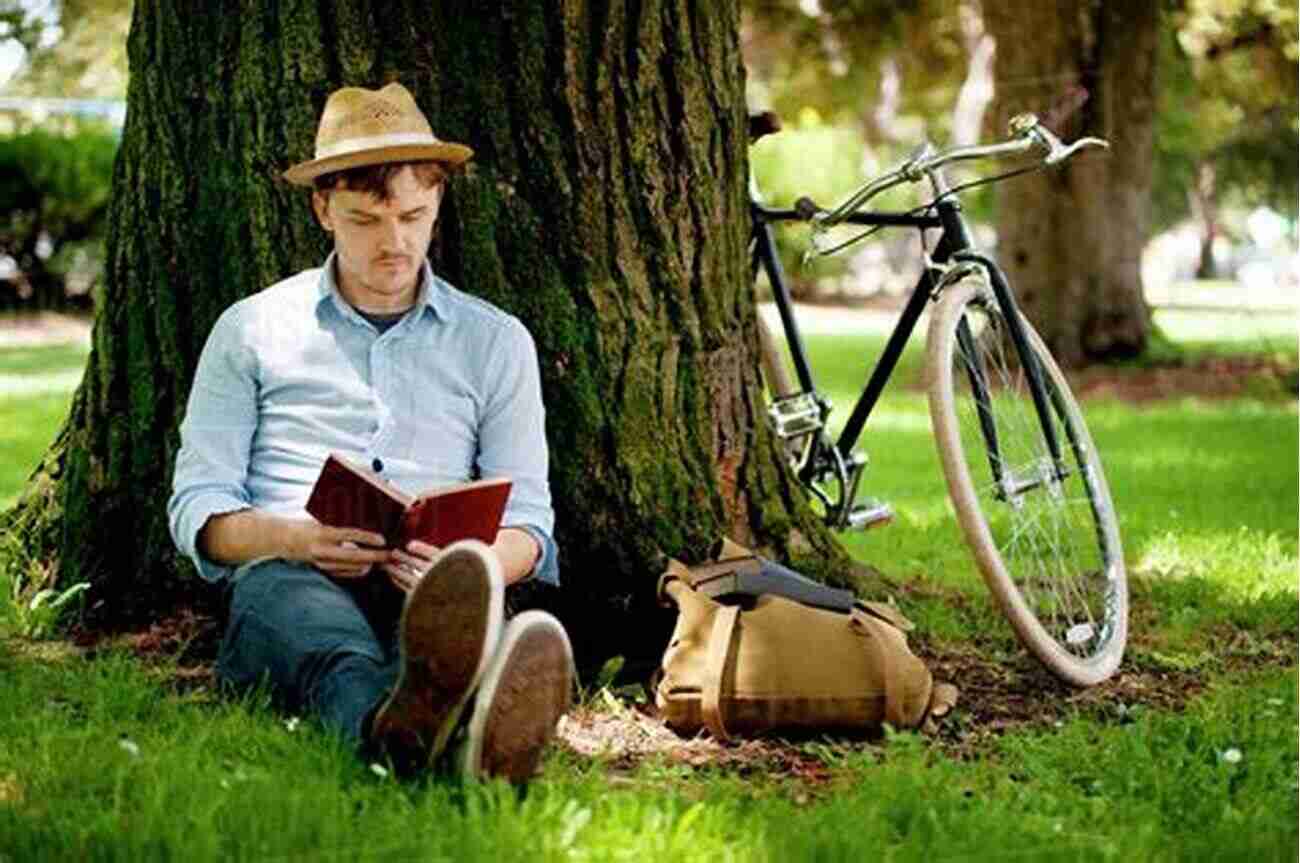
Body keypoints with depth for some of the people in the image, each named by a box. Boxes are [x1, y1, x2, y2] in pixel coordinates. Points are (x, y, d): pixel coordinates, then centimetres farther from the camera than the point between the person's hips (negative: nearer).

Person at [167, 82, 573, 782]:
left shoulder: (496, 342, 21)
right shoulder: (252, 329, 19)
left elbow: (527, 520, 15)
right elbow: (196, 506, 13)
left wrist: (469, 565, -12)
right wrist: (298, 539, -11)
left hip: (429, 589, 1)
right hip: (287, 578, -1)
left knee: (451, 611, -37)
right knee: (283, 587, -40)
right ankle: (393, 721, -75)